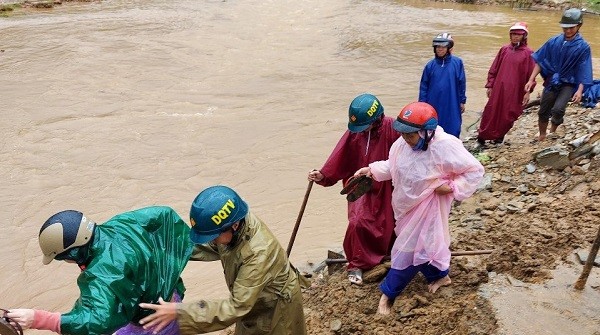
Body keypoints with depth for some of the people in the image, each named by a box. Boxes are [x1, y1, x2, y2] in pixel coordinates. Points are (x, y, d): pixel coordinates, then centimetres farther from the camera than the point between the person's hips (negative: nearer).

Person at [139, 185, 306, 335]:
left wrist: (180, 313, -41)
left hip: (276, 304, -6)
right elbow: (211, 247, -1)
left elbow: (236, 307, -38)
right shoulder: (235, 221, -21)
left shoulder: (259, 253, -42)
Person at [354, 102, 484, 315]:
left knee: (409, 250, 1)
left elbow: (475, 171, -17)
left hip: (427, 207, -6)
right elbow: (392, 165, 5)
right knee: (423, 243, 22)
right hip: (407, 205, 6)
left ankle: (388, 293, 17)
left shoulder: (445, 147, -29)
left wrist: (452, 187, -24)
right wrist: (372, 170, -10)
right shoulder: (404, 142, -13)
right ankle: (440, 275, 48)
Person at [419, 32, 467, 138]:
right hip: (434, 105, 1)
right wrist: (422, 103, 1)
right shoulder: (430, 65, -1)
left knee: (453, 131, 6)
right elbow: (424, 85, 3)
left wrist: (462, 101, 3)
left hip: (452, 106, -1)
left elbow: (462, 83, 1)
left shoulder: (457, 63, -4)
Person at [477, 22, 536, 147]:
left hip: (515, 91, -2)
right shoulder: (504, 49, 6)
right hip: (498, 88, 2)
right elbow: (493, 69, 8)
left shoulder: (528, 53, -3)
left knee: (508, 115, 6)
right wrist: (490, 86, 5)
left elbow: (531, 74, -3)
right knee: (491, 112, 2)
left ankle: (499, 135, 26)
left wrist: (528, 92, -7)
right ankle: (482, 136, 11)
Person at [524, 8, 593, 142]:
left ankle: (552, 131, 4)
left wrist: (580, 90, -22)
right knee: (543, 112, 10)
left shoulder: (583, 47, -10)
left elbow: (584, 71, -11)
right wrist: (531, 80, -5)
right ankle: (542, 137, 34)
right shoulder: (554, 42, -4)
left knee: (557, 109, -25)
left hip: (568, 84, -3)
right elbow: (539, 61, 1)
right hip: (551, 82, 3)